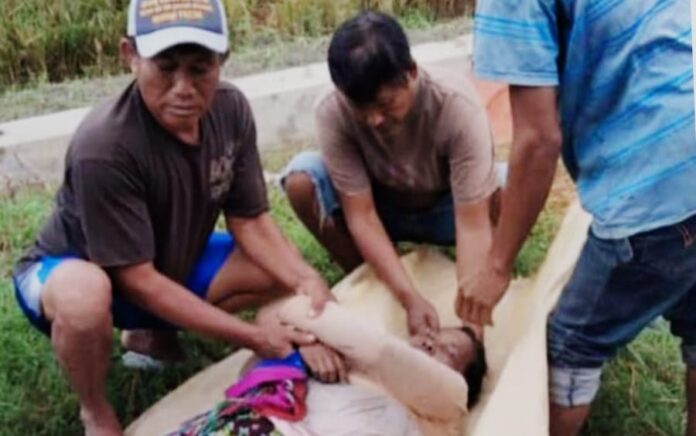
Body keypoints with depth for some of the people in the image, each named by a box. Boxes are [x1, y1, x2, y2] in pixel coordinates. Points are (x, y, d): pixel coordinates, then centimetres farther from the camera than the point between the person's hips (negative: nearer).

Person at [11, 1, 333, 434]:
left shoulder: (231, 109, -18)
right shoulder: (103, 147, -36)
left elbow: (250, 220, -9)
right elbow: (137, 279, -30)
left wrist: (307, 280, -28)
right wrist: (252, 336, -30)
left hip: (173, 262, 6)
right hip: (72, 269, -6)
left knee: (287, 273, -7)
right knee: (85, 298, -41)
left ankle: (155, 334, 12)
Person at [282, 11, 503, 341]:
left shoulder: (457, 105, -34)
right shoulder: (333, 113, -30)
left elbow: (473, 224, -35)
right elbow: (361, 215, -28)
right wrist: (411, 299, -38)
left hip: (446, 209, -1)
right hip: (382, 209, 2)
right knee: (301, 179, -28)